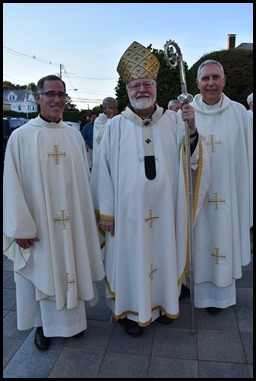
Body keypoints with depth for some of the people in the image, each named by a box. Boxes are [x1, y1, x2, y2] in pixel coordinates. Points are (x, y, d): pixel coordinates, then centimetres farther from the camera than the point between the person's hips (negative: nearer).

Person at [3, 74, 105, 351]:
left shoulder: (74, 135, 3)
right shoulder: (20, 136, -7)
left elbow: (84, 179, 7)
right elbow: (12, 185, -8)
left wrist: (88, 218, 8)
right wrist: (20, 227, -10)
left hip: (72, 222, 3)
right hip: (37, 224, -3)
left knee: (71, 270, 16)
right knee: (41, 274, 12)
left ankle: (72, 318, 39)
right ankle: (43, 324, 36)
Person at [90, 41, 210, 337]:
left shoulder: (173, 121, 1)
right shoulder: (116, 126, -5)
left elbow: (193, 158, -4)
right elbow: (103, 170, -4)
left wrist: (192, 128, -22)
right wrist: (105, 212, -4)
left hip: (164, 209, 3)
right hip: (128, 210, -2)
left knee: (164, 254, 16)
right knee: (131, 258, 10)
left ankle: (163, 302, 41)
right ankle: (132, 310, 32)